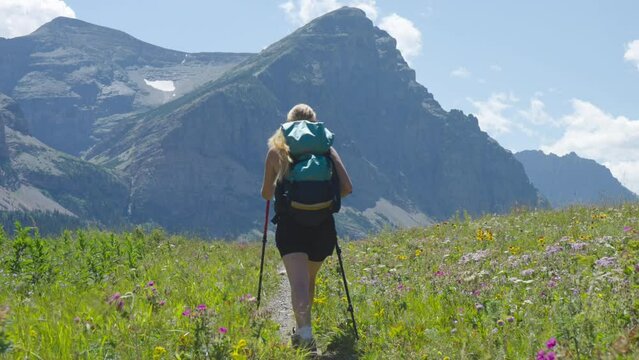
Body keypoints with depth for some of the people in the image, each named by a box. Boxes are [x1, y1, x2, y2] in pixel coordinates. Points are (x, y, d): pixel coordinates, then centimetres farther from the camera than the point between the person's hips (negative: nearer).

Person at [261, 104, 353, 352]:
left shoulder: (277, 150, 5)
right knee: (310, 280, 24)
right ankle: (302, 329, 37)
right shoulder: (325, 149, 6)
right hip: (322, 224, 2)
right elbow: (347, 188, 0)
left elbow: (266, 194, 12)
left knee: (298, 285, -12)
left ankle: (305, 333, -35)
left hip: (290, 223, -2)